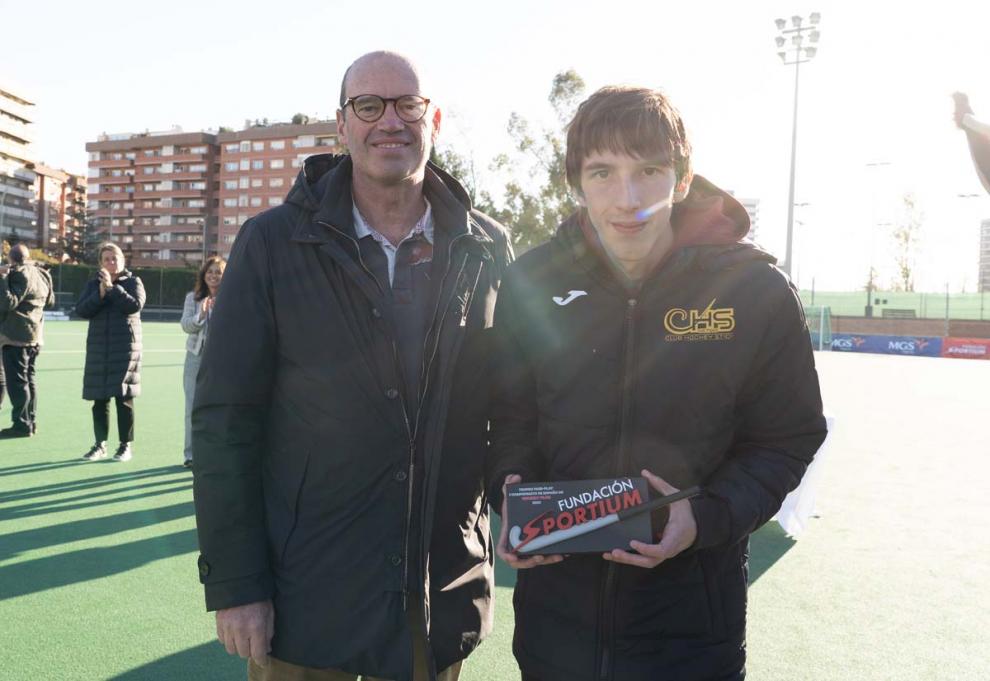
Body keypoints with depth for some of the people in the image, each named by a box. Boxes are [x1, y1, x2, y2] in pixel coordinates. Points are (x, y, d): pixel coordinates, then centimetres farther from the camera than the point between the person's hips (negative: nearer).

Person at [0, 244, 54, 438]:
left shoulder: (20, 274, -13)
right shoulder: (40, 274, 13)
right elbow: (50, 301, 26)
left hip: (17, 336, -9)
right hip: (35, 336, 9)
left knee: (17, 381, -6)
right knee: (28, 379, 14)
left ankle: (22, 424, -6)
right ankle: (31, 421, 18)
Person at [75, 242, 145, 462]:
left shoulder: (133, 282, 3)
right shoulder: (93, 284, 11)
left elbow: (135, 305, -15)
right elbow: (81, 310, -2)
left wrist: (112, 287, -15)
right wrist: (100, 293, -13)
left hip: (125, 347, -3)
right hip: (98, 347, 3)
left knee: (124, 397, -4)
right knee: (99, 398, 6)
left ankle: (126, 445, 5)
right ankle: (100, 444, 17)